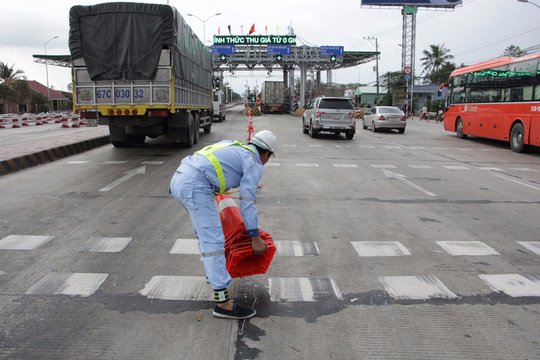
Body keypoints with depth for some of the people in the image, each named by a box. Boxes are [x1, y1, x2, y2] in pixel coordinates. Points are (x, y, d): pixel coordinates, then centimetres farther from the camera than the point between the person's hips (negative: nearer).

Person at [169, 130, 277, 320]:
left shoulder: (233, 147, 26)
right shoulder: (254, 164, 3)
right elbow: (247, 203, -4)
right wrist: (256, 238, 1)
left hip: (178, 179, 10)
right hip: (195, 187, -10)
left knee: (202, 229, 27)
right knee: (213, 240, -7)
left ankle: (212, 271, 45)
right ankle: (223, 303, -3)